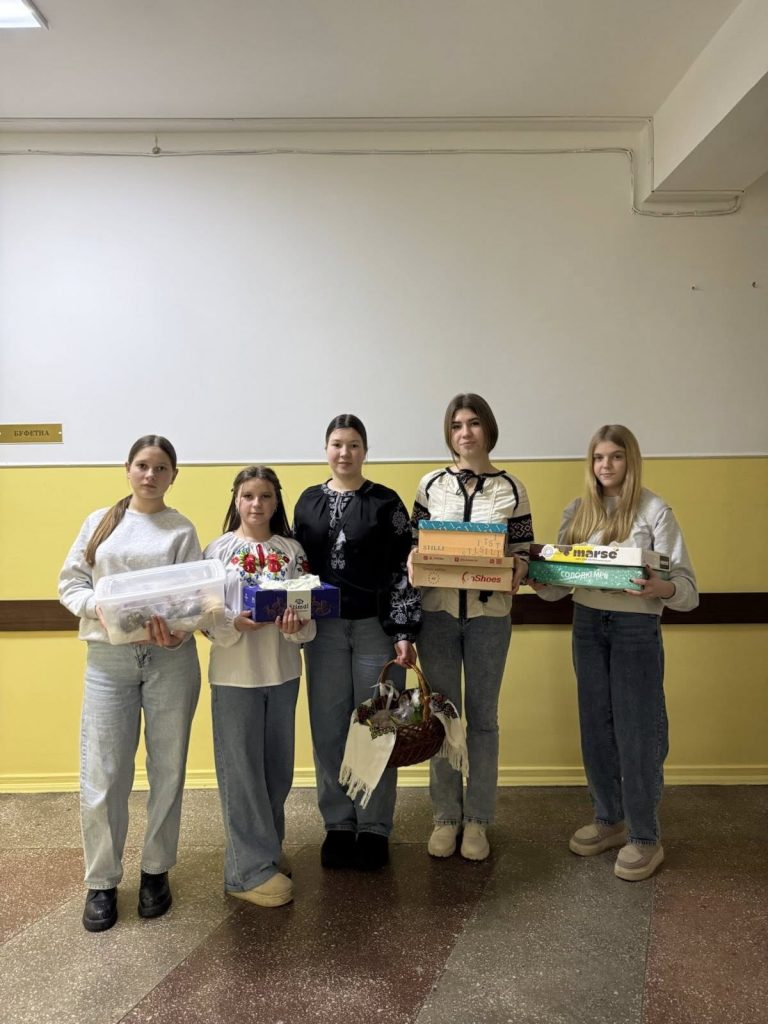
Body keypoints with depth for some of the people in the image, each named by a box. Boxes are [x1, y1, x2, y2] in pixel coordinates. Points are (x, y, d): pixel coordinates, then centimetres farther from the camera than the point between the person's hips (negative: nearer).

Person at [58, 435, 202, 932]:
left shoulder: (182, 530, 4)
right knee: (103, 776, 2)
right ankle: (102, 881, 22)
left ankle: (156, 871, 28)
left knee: (168, 771, 9)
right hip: (108, 659, 1)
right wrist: (99, 606, -13)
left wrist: (178, 629, -23)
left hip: (170, 659, 0)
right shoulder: (100, 521, 9)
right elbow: (70, 583, 8)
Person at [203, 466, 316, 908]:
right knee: (242, 770, 3)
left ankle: (266, 847, 33)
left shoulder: (292, 550, 3)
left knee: (278, 767, 14)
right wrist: (234, 624, -24)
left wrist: (297, 626, -19)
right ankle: (252, 869, 14)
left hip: (283, 671, 3)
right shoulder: (219, 549, -3)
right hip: (235, 672, -3)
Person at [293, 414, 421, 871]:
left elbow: (404, 568, -5)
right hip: (324, 628, 3)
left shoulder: (386, 502, -1)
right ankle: (338, 824, 23)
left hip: (376, 627, -2)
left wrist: (404, 632, -10)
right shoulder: (309, 502, 8)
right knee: (329, 729, 7)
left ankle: (374, 828, 18)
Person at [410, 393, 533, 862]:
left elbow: (524, 551, 3)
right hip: (438, 611, 1)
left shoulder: (511, 488, 0)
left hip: (489, 615, -1)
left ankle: (478, 820, 24)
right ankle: (446, 816, 25)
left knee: (483, 717, 9)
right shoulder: (431, 484, 3)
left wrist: (516, 572, -18)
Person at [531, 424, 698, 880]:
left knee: (637, 732, 1)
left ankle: (645, 838, 18)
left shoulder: (655, 510, -8)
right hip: (587, 624, 5)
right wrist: (541, 584, -14)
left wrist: (662, 589, -33)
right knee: (596, 726, 13)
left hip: (637, 628, -5)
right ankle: (610, 820, 32)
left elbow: (687, 585, -12)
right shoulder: (577, 511, 6)